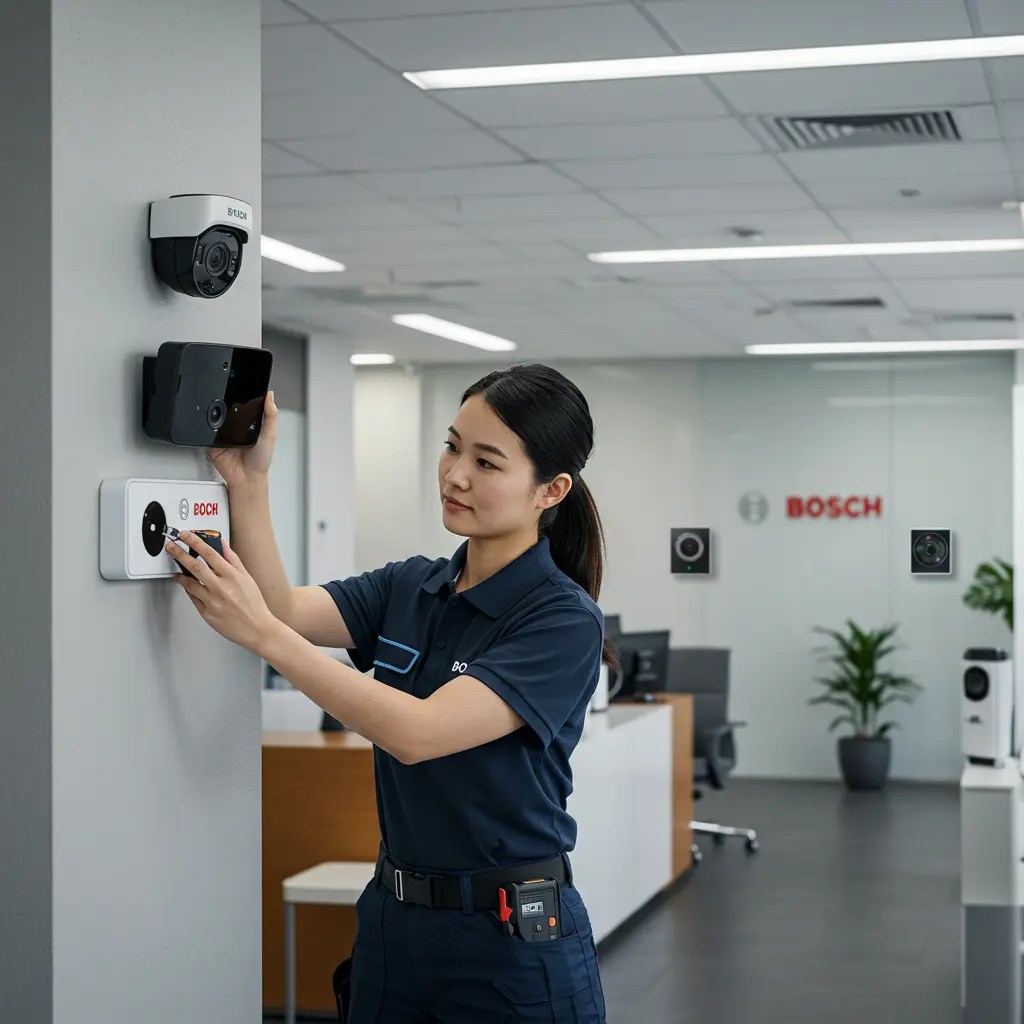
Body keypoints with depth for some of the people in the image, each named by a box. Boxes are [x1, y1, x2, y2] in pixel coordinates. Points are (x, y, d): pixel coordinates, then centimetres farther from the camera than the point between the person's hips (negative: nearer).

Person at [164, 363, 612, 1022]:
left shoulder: (565, 620, -15)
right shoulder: (408, 588, 6)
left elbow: (416, 732, -26)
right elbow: (288, 609, -11)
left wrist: (262, 634, -31)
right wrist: (247, 482, -22)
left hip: (514, 941, -6)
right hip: (392, 919, 6)